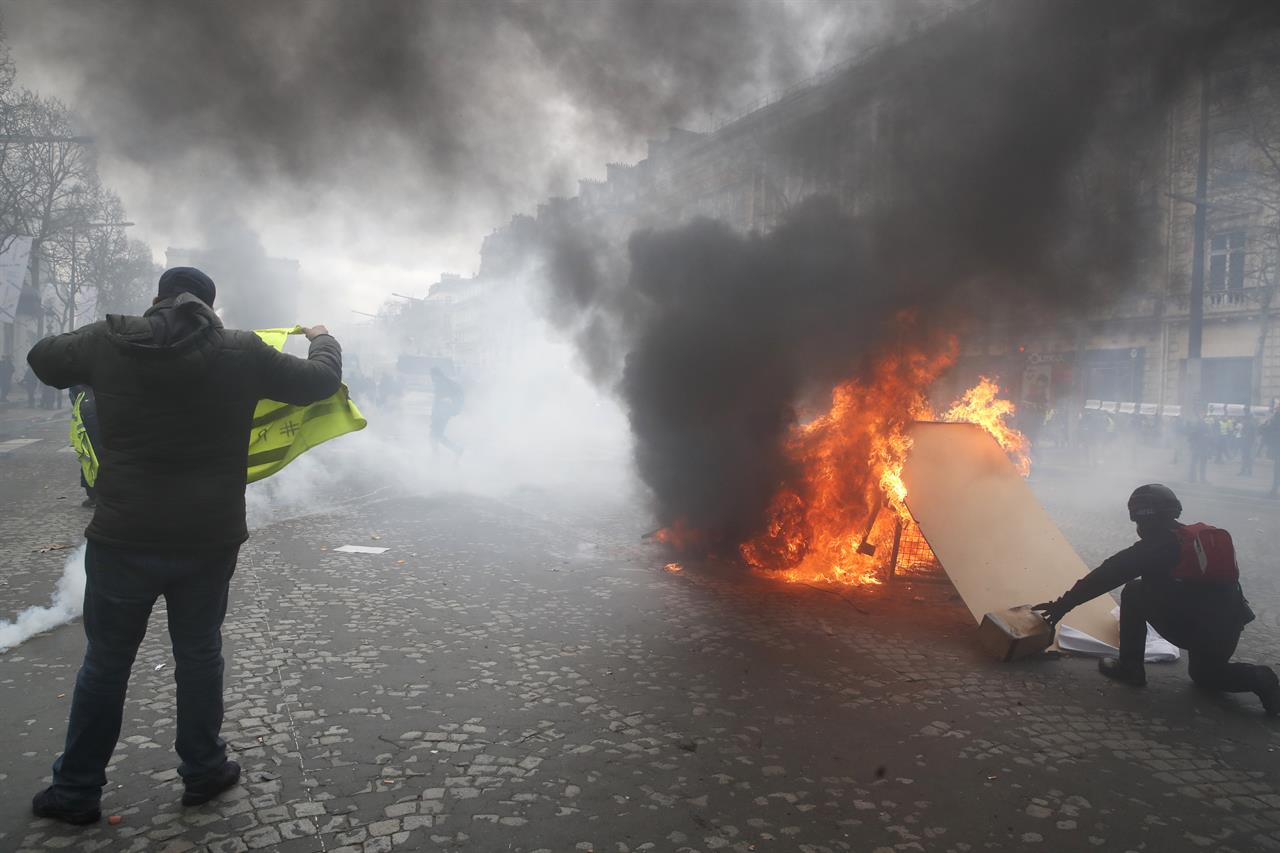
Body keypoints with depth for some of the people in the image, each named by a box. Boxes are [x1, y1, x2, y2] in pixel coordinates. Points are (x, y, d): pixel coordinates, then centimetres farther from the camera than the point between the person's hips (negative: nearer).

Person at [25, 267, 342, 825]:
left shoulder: (108, 342, -3)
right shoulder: (243, 351, -7)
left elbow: (41, 359, 17)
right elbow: (321, 381, 5)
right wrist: (322, 339, 25)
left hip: (123, 539, 0)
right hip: (209, 541, 0)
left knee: (105, 663, 15)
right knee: (199, 654, 17)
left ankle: (76, 791, 28)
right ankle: (203, 772, 30)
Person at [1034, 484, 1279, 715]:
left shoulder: (1155, 547, -7)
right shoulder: (1209, 538, 14)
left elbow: (1107, 575, -7)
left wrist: (1064, 604, -1)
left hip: (1190, 630, -7)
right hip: (1228, 632, 7)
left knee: (1134, 592, 10)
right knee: (1203, 674, 34)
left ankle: (1130, 667, 9)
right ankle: (1258, 679, 8)